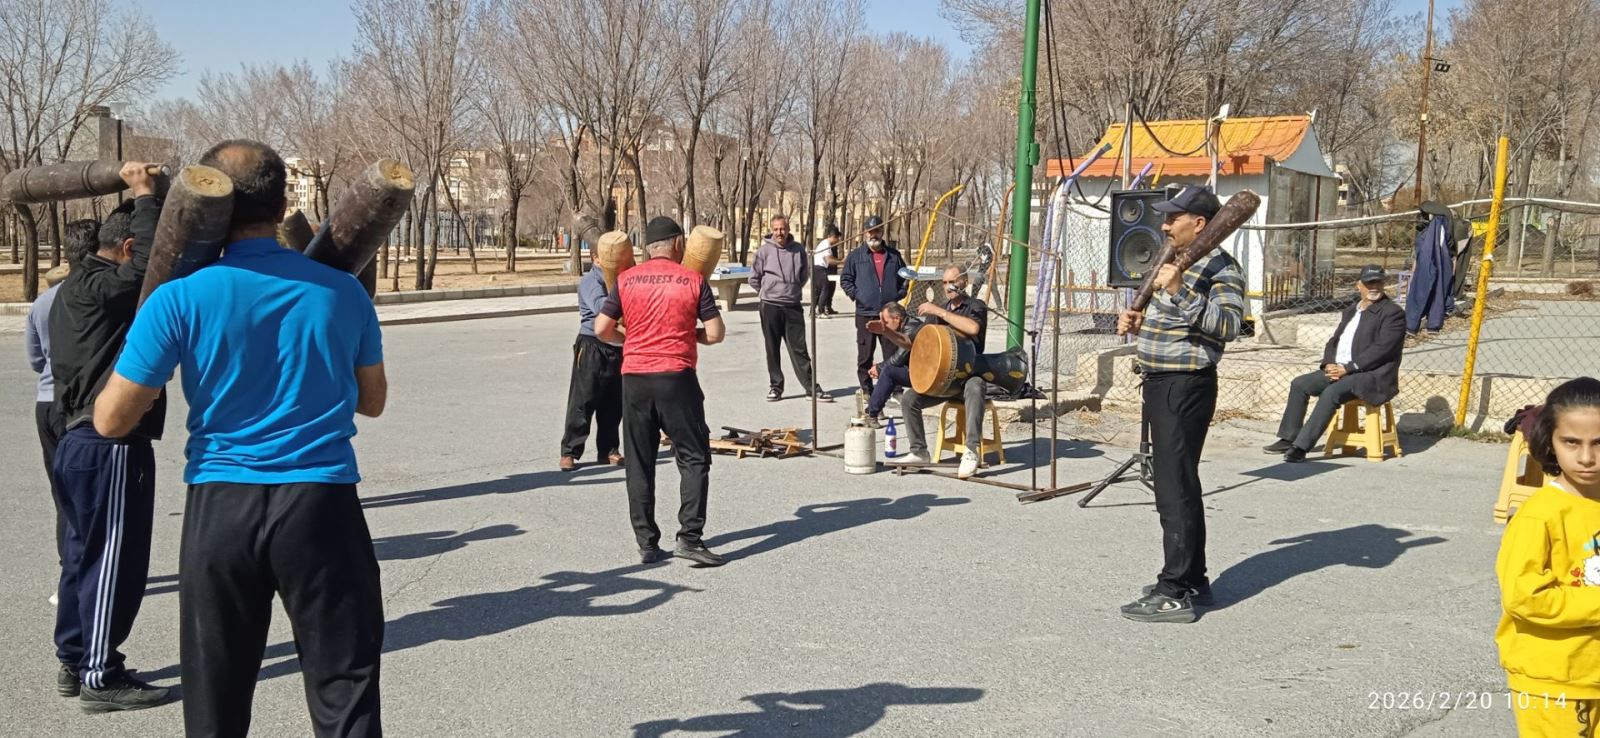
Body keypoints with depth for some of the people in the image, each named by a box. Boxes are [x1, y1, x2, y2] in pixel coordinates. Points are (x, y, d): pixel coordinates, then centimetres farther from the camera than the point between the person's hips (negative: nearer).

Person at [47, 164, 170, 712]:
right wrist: (145, 197, -17)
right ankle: (100, 678, 4)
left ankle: (74, 663, 25)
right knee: (113, 561, -3)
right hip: (111, 446, -10)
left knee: (86, 555, 16)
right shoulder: (95, 289, -15)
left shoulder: (79, 287, 16)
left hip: (85, 441, 10)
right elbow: (151, 265, -26)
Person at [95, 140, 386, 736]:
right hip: (322, 502, 0)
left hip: (222, 506, 0)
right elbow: (372, 401, 14)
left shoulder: (182, 298, -6)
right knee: (344, 688, 5)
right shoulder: (342, 291, 1)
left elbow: (111, 421, -2)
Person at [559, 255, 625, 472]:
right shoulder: (590, 281, -9)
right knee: (582, 402, -4)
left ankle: (608, 449, 21)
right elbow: (601, 307, -26)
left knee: (613, 403, 10)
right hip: (592, 348, -7)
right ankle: (569, 451, 2)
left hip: (616, 347, 7)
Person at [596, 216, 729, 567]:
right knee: (694, 458, 6)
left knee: (639, 463, 9)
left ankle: (647, 543, 11)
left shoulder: (626, 280, 3)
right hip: (676, 377, -3)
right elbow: (716, 333, -3)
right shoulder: (692, 280, -2)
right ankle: (690, 537, -4)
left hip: (634, 378, 3)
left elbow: (602, 329, 3)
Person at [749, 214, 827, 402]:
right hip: (770, 307, -1)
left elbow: (804, 276, 16)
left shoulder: (798, 250, 2)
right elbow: (754, 278, 5)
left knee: (799, 349, 1)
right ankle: (775, 386, 15)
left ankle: (812, 387, 4)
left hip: (792, 306, 1)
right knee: (772, 350, 6)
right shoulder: (764, 250, -4)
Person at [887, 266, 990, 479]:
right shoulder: (936, 311, 15)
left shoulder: (976, 307, -2)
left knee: (974, 390, -39)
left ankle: (971, 453, -40)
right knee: (909, 399, -15)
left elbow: (973, 328, -27)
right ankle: (919, 452, -2)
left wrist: (939, 312, -23)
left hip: (970, 374, -5)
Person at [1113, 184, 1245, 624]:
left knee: (1175, 489, -10)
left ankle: (1174, 593, -7)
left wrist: (1180, 291, -31)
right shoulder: (1177, 263, 19)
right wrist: (1136, 322, 12)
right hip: (1160, 384, 10)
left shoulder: (1221, 269, -12)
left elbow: (1229, 326, -26)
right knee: (1176, 487, 15)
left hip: (1186, 386, -10)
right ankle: (1194, 581, 25)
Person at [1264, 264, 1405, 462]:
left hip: (1372, 375, -8)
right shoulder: (1350, 311, 20)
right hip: (1339, 370, 8)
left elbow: (1382, 349, -16)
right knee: (1299, 384, -6)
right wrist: (1329, 364, -4)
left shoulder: (1393, 313, -5)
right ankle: (1289, 439, -3)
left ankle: (1301, 447, -32)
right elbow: (1333, 341, 20)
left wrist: (1347, 368, -19)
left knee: (1332, 392, -31)